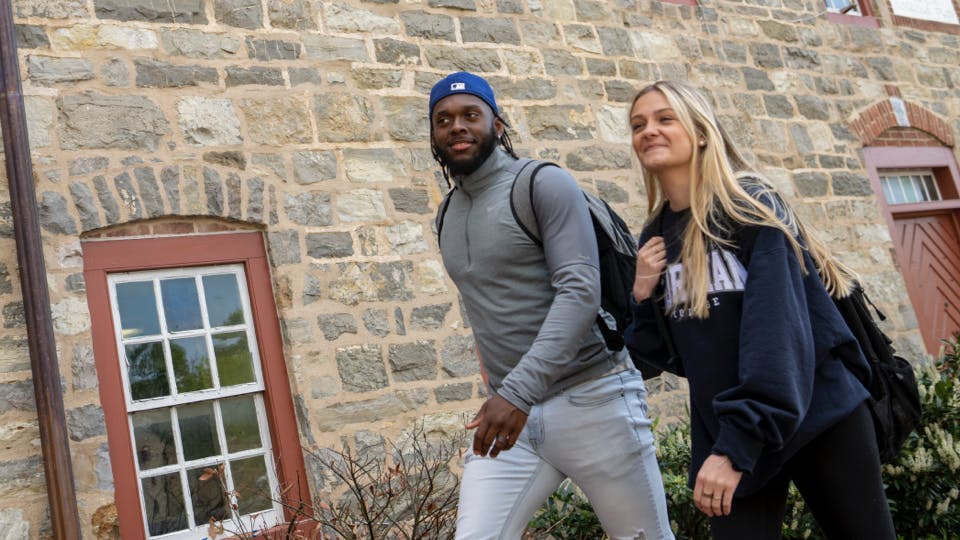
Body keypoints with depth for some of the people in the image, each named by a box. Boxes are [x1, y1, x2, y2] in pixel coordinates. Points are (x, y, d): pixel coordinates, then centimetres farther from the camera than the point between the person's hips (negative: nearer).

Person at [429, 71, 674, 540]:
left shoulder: (545, 185, -8)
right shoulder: (447, 215, 12)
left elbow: (580, 292, -19)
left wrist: (518, 391, -27)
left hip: (591, 400, -5)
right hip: (510, 411, 5)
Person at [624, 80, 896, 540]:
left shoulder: (751, 206, -10)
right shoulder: (655, 239, 5)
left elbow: (776, 328, -22)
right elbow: (669, 355, 8)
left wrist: (736, 445, -29)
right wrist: (642, 297, -10)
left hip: (819, 418, -3)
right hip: (727, 435, 4)